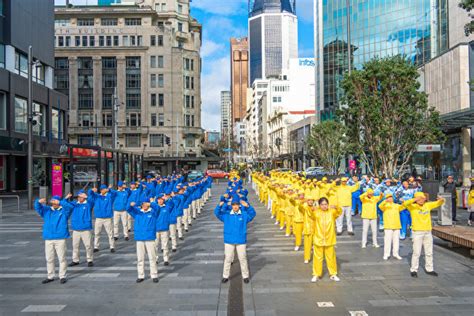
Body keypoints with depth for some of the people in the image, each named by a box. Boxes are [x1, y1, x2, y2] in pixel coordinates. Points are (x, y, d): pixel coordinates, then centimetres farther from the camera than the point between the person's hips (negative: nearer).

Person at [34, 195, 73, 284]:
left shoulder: (64, 210, 3)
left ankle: (62, 276, 8)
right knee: (49, 259, 11)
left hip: (61, 238, -4)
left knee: (62, 258, -1)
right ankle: (50, 276, 22)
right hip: (48, 239, 4)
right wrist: (39, 202, -23)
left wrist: (59, 202, -32)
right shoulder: (47, 210, 14)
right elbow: (38, 207, 0)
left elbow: (69, 206, -17)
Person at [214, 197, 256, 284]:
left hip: (241, 241, 0)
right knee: (228, 259, 9)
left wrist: (247, 206, -35)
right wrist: (220, 206, -28)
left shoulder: (244, 215, -2)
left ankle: (245, 276, 21)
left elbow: (253, 214, -16)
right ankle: (225, 276, 21)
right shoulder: (227, 215, 1)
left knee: (243, 259, 8)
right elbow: (217, 213, -7)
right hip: (229, 241, 1)